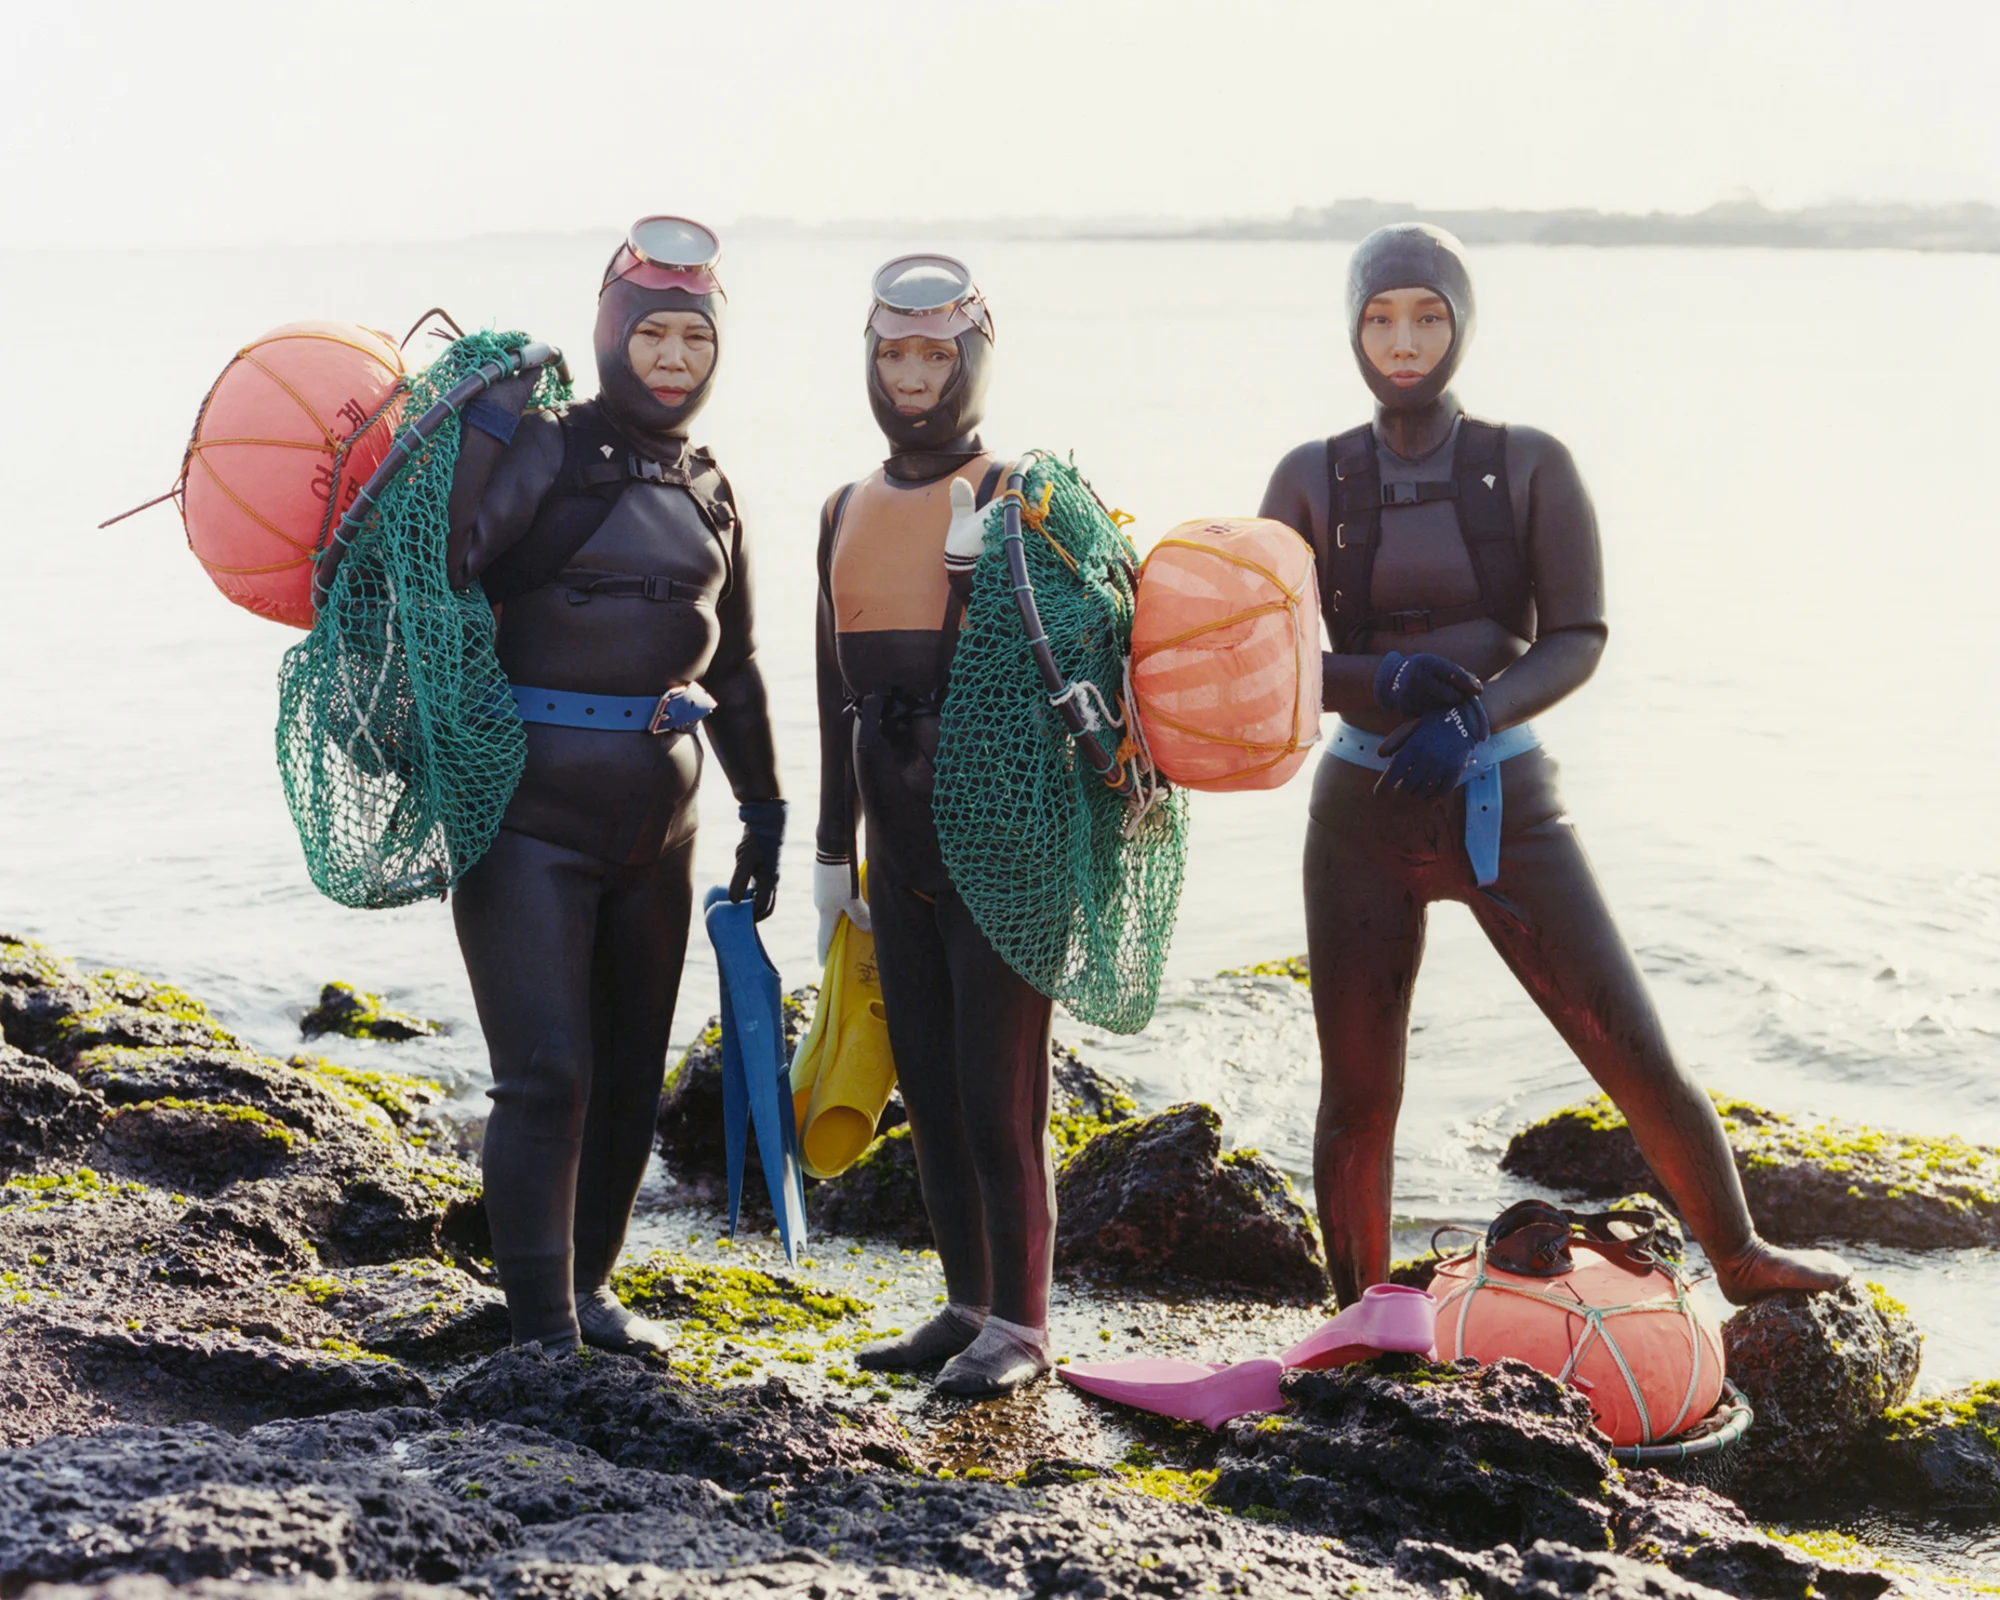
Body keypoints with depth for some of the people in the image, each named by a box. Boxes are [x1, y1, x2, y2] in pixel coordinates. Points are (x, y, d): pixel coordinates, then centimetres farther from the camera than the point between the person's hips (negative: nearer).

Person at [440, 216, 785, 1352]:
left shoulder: (710, 492, 13)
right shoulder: (546, 451, -7)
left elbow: (732, 665, 23)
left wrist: (765, 809, 25)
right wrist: (483, 433, -29)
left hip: (657, 821, 7)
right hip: (532, 815, -7)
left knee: (631, 1076, 13)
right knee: (547, 1074, -12)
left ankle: (587, 1290, 29)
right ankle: (543, 1333, -6)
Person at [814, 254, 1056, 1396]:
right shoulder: (849, 512, 13)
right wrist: (834, 851, 18)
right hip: (900, 846, 7)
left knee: (1000, 1091, -5)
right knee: (929, 1086, 11)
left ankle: (1021, 1324, 4)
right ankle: (969, 1303, 21)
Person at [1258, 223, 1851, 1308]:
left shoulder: (1530, 467, -2)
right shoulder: (1311, 480, 0)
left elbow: (1578, 639, -8)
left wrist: (1471, 718, -25)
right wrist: (1384, 678, -22)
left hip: (1506, 806, -1)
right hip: (1364, 815, 1)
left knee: (1639, 1059, -2)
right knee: (1357, 1101, 5)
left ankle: (1740, 1257, 22)